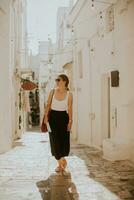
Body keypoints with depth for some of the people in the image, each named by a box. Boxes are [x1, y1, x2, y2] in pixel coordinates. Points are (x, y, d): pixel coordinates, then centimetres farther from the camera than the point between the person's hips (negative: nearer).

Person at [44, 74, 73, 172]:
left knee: (64, 140, 1)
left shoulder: (69, 94, -3)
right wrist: (46, 116, -5)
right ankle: (61, 162, 12)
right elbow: (48, 105, 5)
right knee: (55, 140, -1)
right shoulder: (53, 91, 2)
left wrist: (70, 121, -9)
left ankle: (61, 162, 22)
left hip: (63, 117, -1)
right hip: (53, 116, 1)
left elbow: (70, 109, -4)